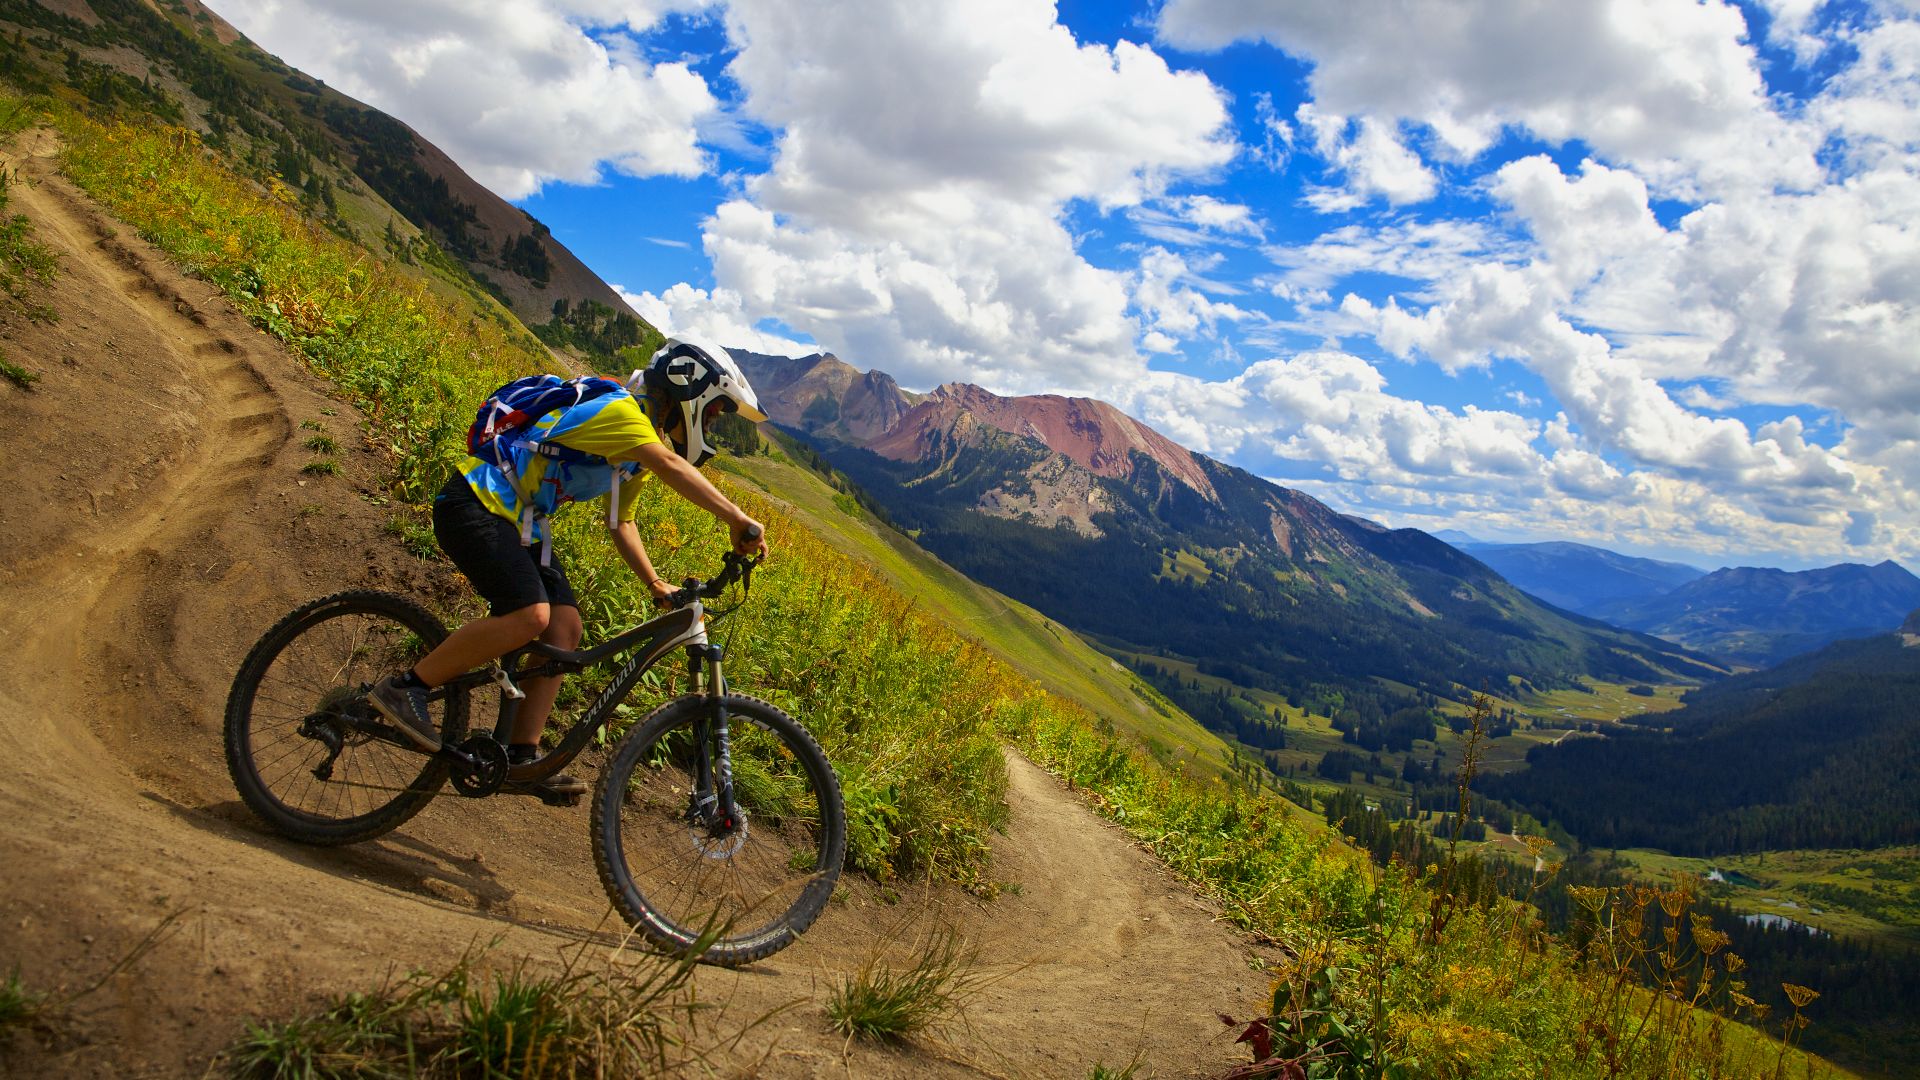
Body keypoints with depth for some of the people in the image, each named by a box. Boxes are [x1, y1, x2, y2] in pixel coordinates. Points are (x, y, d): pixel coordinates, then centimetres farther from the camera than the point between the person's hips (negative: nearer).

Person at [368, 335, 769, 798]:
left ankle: (522, 758, 2)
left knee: (565, 628, -2)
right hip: (475, 503, -10)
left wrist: (656, 584, 9)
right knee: (530, 616, -26)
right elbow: (671, 466, -34)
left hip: (519, 522, 10)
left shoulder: (638, 448, 14)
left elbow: (621, 522, 20)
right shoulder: (621, 412, -17)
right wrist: (738, 521, -39)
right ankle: (404, 687, -12)